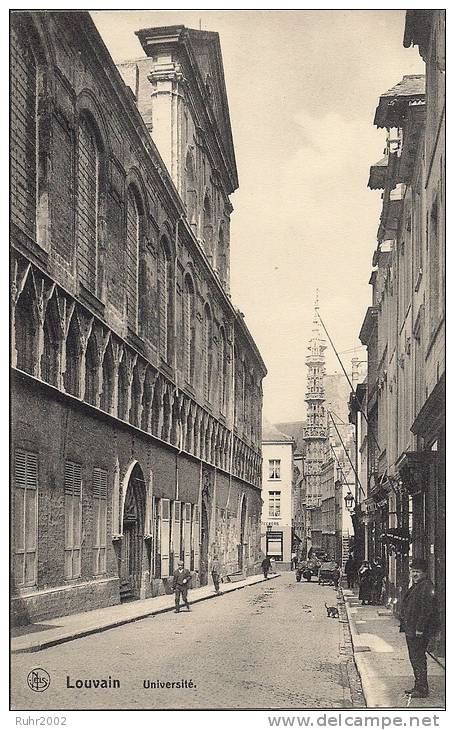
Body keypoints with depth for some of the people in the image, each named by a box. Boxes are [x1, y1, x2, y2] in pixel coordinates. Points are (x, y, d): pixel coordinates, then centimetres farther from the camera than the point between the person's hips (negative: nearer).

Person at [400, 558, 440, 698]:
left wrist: (420, 629, -23)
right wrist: (406, 626, 21)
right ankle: (418, 686, 25)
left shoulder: (426, 587, -17)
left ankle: (422, 689, 1)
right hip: (412, 629, 10)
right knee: (415, 657, 16)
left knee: (418, 658, -6)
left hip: (420, 630, -10)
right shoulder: (416, 585, 15)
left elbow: (427, 610, -22)